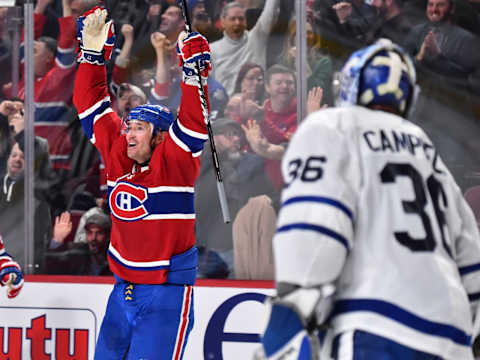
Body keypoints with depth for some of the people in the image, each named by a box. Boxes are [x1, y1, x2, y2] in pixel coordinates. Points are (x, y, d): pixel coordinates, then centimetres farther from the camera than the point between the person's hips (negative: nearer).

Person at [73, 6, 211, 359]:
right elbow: (91, 103, 9)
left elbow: (194, 123, -26)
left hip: (167, 294, -6)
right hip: (124, 290, 6)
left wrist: (193, 72, -34)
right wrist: (93, 51, 5)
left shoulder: (175, 162, -10)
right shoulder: (117, 155, 4)